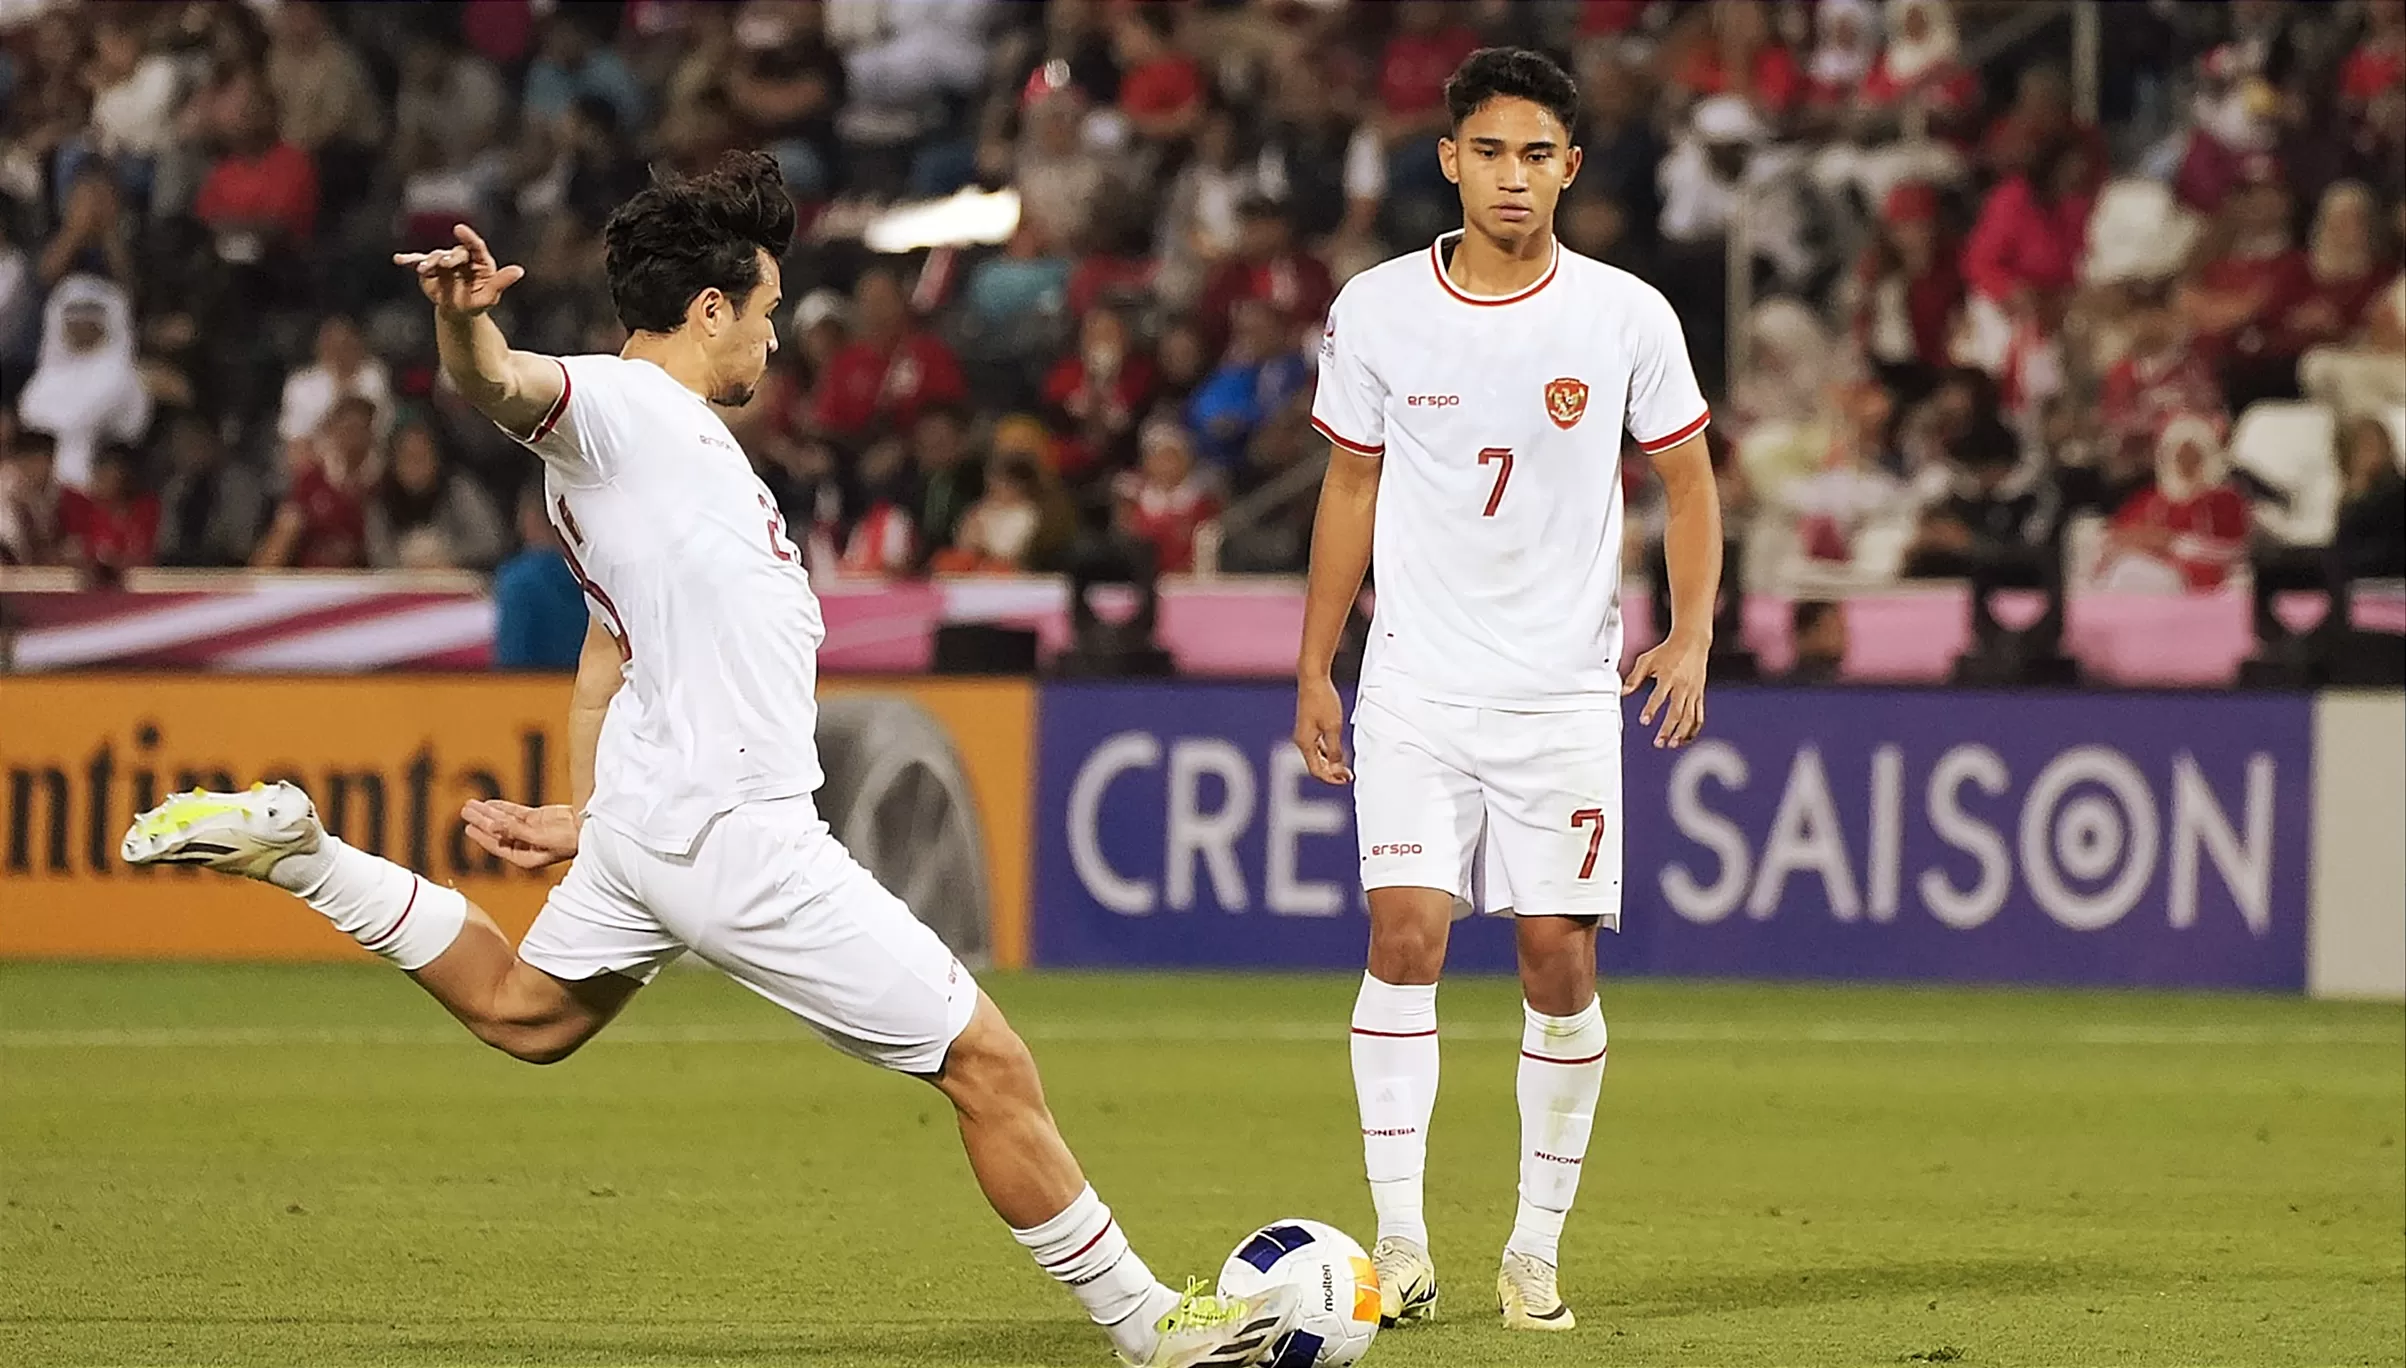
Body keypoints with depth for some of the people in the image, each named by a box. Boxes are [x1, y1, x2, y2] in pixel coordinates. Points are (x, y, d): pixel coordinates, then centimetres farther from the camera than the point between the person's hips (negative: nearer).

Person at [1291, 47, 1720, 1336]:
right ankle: (1400, 1242, -10)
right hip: (1416, 687, 0)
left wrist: (1690, 636, -8)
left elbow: (1688, 482, 6)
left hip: (1566, 690, 0)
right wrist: (1314, 672, 9)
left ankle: (1535, 1252, 10)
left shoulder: (1625, 315, -3)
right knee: (1405, 931, -14)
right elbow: (1351, 486, 10)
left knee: (1560, 961, -2)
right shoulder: (1377, 311, 0)